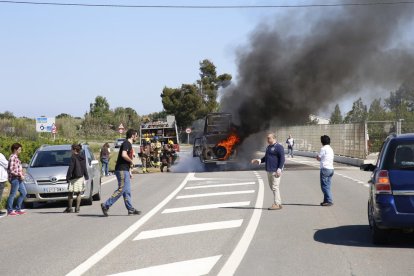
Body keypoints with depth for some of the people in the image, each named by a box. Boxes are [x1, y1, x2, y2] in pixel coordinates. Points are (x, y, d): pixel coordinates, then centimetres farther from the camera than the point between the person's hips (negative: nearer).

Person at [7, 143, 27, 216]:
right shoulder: (12, 158, -16)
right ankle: (10, 211, 6)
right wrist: (20, 175, -19)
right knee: (12, 195, -2)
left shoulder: (16, 157, 14)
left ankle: (17, 209, 19)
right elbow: (11, 170, -21)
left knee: (24, 193, 13)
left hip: (19, 179, 10)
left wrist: (21, 175, 14)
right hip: (15, 179, -10)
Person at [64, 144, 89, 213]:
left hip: (74, 178, -6)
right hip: (81, 177, 6)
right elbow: (84, 168, 12)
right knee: (78, 194, 9)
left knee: (70, 193, 4)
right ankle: (77, 208, 5)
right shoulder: (83, 158, 7)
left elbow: (71, 168, -15)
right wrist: (86, 176, 18)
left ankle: (69, 208, 6)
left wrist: (68, 177, -12)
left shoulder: (73, 158, -12)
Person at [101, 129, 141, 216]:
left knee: (127, 190, 10)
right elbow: (124, 155, -28)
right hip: (122, 170, -10)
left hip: (125, 170, 10)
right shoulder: (126, 143, -11)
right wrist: (131, 161, -12)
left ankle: (130, 209, 12)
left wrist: (129, 171, 23)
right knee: (121, 189, -11)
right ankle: (106, 205, -10)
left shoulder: (129, 144, 20)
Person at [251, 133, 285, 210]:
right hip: (269, 170, 9)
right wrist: (259, 161, 10)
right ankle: (278, 203, 16)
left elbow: (282, 159, -15)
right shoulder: (268, 147, 18)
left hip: (276, 171, -9)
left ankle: (277, 204, -9)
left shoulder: (279, 147, -10)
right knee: (272, 187, 10)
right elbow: (266, 158, 27)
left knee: (275, 187, -11)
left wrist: (279, 169, -22)